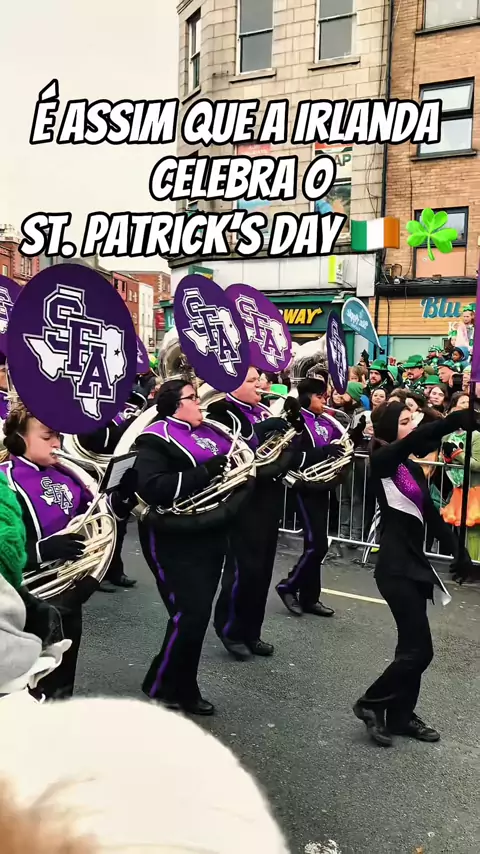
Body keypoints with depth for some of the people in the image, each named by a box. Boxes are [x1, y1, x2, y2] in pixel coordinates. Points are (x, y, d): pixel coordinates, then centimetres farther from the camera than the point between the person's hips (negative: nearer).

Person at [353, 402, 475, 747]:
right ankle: (371, 704, 12)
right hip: (395, 567, -8)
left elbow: (432, 515, 12)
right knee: (419, 650, -6)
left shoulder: (413, 468, 13)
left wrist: (458, 553, 2)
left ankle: (401, 715, 26)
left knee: (412, 646, 13)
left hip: (415, 563, 8)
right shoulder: (382, 461, -10)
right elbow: (418, 438, -29)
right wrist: (459, 418, -40)